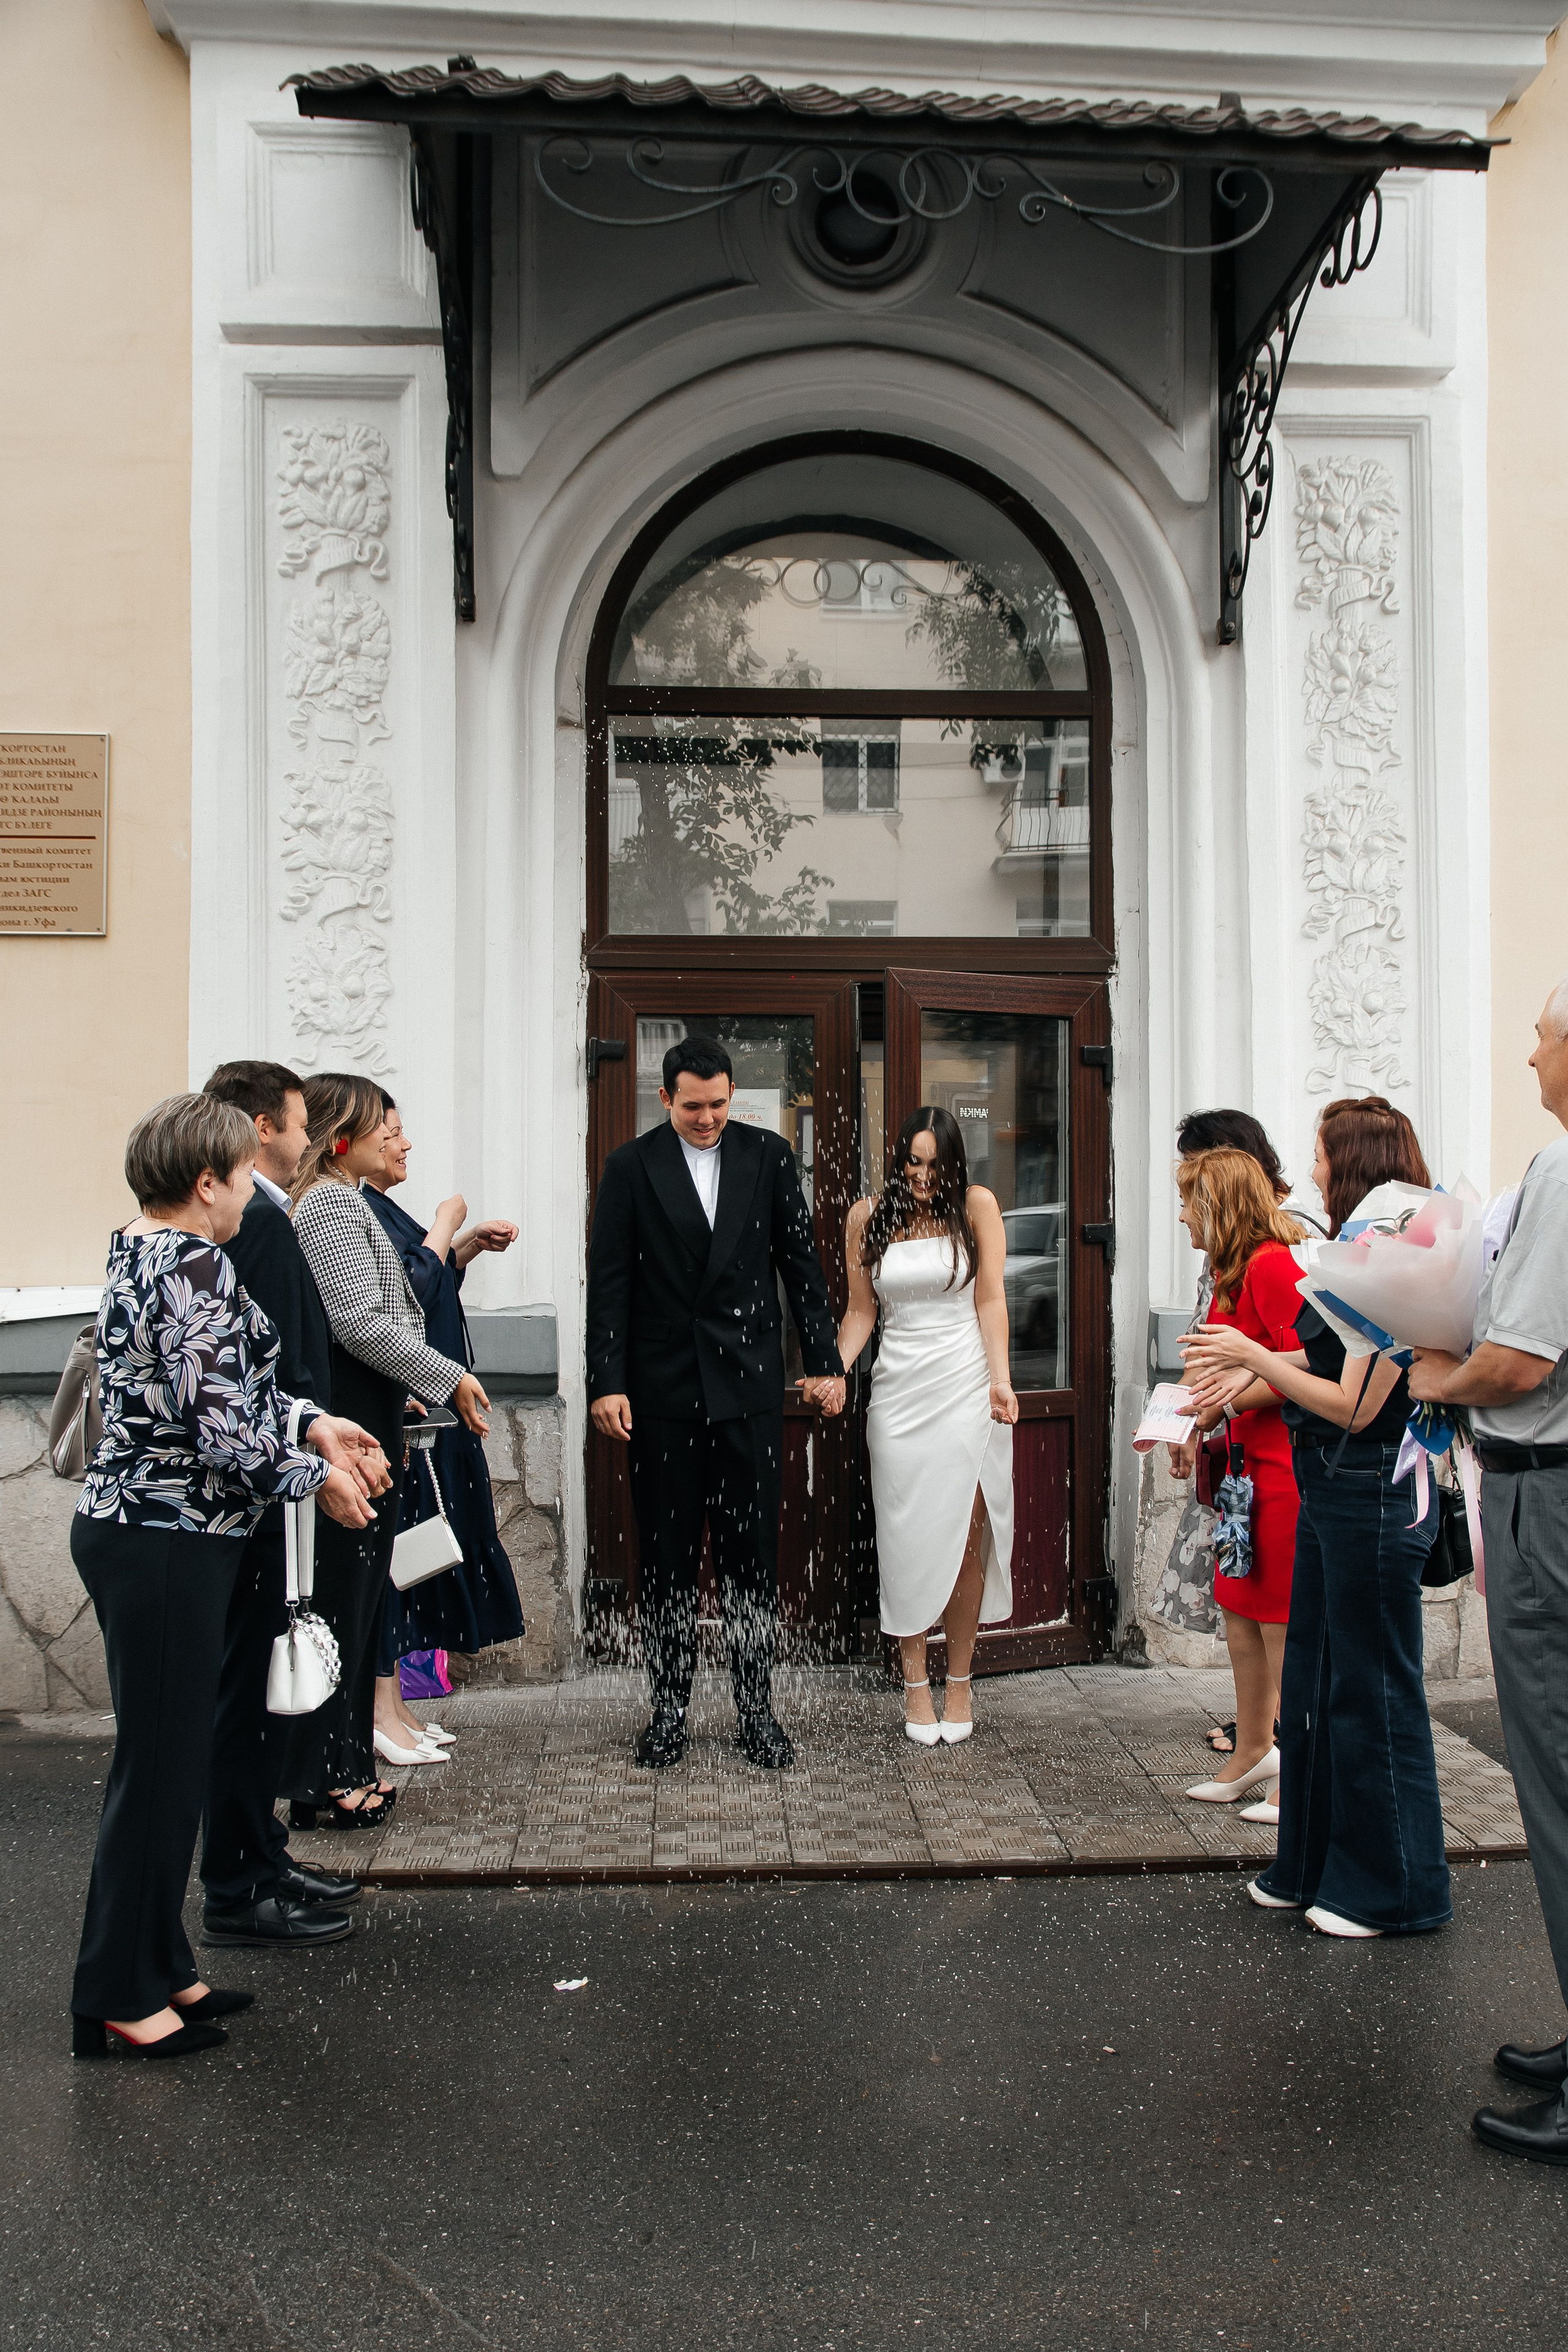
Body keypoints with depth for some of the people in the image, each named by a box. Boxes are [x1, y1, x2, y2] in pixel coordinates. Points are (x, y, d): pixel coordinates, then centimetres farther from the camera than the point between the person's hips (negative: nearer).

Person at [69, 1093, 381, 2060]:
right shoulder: (195, 1266, -19)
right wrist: (317, 1477, -8)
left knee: (168, 1759, 18)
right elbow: (226, 1430, -23)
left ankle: (158, 1969, 30)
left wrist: (310, 1424, 11)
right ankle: (118, 1999, 16)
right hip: (167, 1545, -10)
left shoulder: (140, 1252, 12)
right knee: (160, 1766, 2)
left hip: (139, 1532, 10)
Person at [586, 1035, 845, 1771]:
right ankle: (669, 1711, 20)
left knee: (752, 1554, 6)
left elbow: (800, 1262, 7)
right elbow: (609, 1284, -1)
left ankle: (756, 1710, 17)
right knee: (665, 1557, 8)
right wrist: (606, 1383, -8)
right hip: (662, 1387, 0)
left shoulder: (768, 1155, 5)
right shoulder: (630, 1167, 1)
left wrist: (824, 1362, 4)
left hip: (749, 1385, 1)